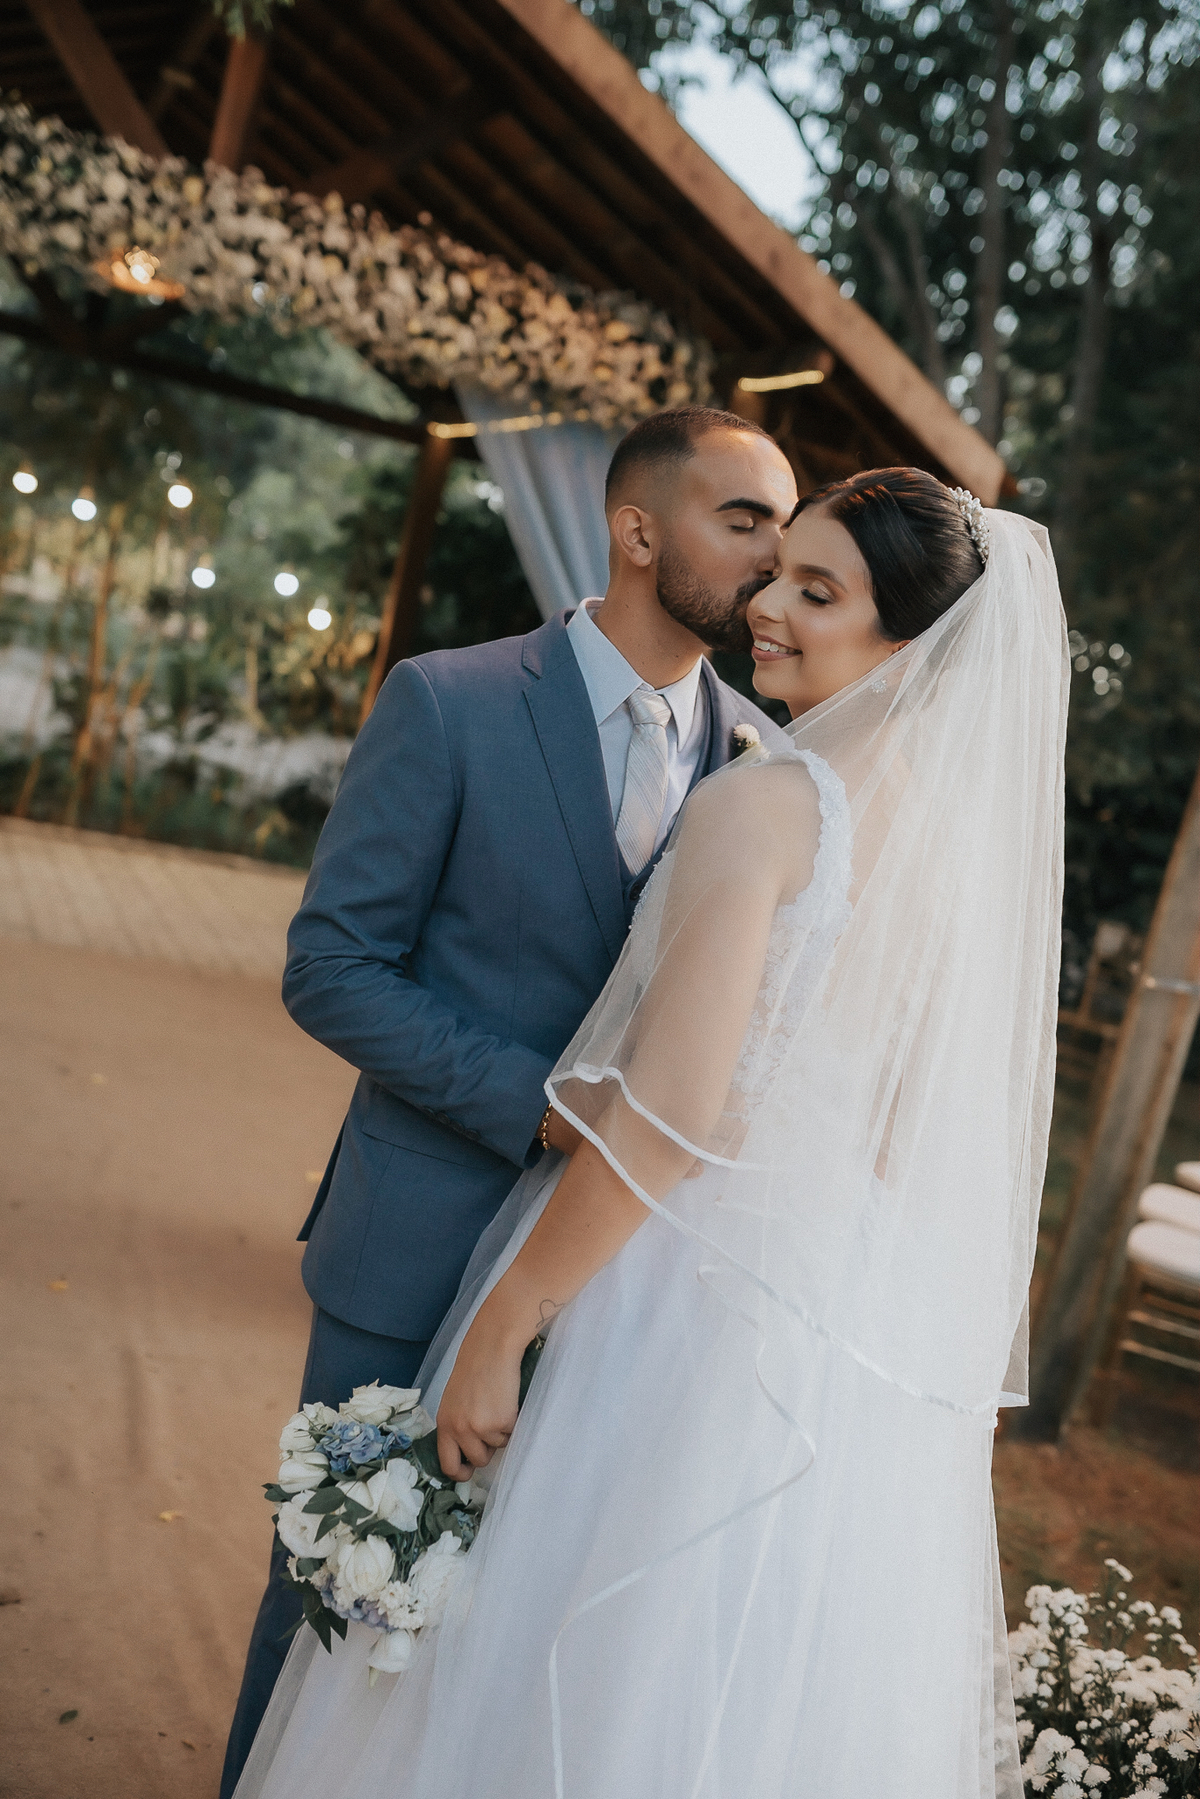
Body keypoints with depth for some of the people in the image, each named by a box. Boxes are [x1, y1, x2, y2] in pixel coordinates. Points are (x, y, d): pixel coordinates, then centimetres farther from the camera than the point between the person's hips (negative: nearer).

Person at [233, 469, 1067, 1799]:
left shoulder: (760, 801, -16)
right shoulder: (978, 825, 7)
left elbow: (669, 1117, -21)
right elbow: (939, 1129, 12)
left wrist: (499, 1329, -14)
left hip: (709, 1315, -7)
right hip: (873, 1371, 8)